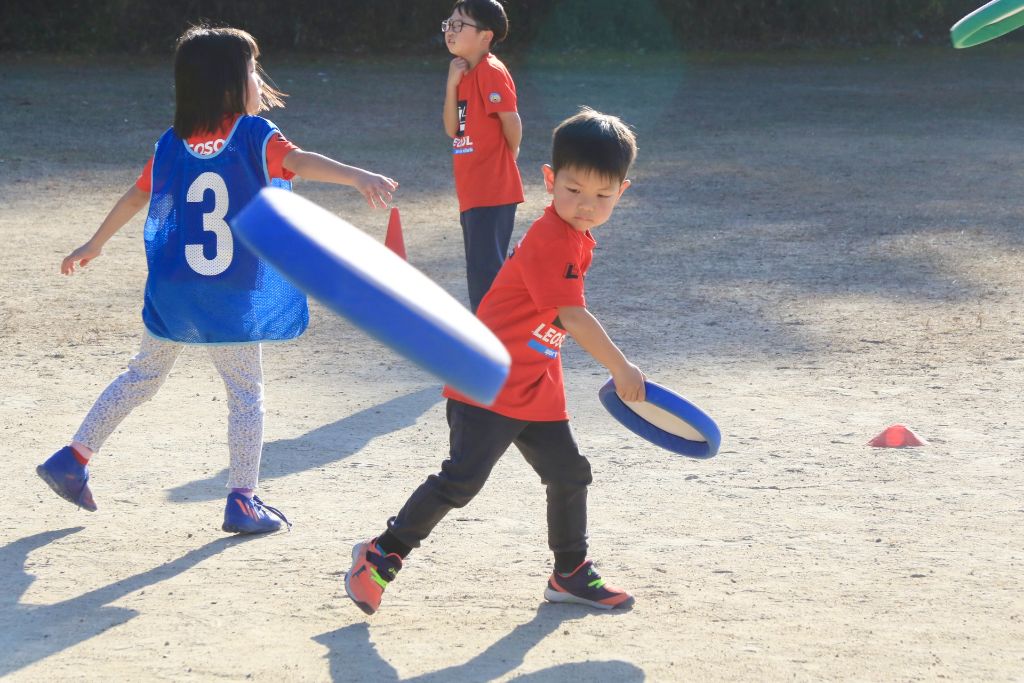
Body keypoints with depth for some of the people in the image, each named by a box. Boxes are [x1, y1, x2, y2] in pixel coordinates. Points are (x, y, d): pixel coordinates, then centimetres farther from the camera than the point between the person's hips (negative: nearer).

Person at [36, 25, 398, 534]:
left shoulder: (172, 145, 3)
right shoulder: (254, 136, -11)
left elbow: (136, 197, 14)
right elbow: (299, 162, -30)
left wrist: (94, 245, 28)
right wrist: (358, 177, -44)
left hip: (172, 296, 5)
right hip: (233, 301, -5)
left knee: (142, 377, 22)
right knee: (246, 393, 10)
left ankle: (72, 459, 24)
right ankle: (242, 502, 8)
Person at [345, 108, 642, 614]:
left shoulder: (575, 240, 10)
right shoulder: (551, 241, -21)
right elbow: (573, 317, -24)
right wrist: (622, 370, -16)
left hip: (536, 391, 10)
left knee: (569, 475, 12)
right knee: (462, 479, -12)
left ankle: (571, 575, 27)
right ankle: (380, 555, 0)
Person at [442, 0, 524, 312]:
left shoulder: (491, 72, -14)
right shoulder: (465, 72, 14)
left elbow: (512, 122, -16)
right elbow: (452, 128, 7)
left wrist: (507, 157, 1)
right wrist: (452, 84, -4)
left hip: (492, 191, -10)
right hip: (472, 192, 10)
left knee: (485, 270, -9)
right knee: (481, 270, 15)